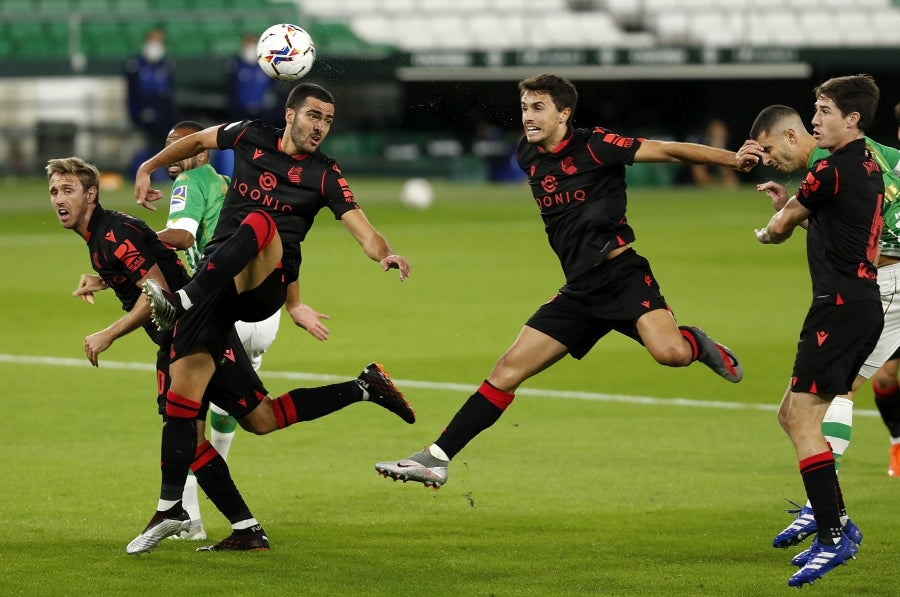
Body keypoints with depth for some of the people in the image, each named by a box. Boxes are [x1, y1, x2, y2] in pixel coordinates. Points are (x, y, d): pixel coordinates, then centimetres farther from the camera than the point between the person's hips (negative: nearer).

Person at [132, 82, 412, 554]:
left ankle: (182, 303, -51)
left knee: (260, 222, -36)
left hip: (266, 284, -3)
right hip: (216, 276, 3)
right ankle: (169, 508, -3)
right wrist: (148, 168, 27)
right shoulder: (252, 136, 10)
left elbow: (363, 231, -8)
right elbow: (197, 140, 29)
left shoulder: (324, 175, 2)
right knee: (184, 387, -9)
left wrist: (384, 254, -29)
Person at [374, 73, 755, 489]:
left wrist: (733, 159, -18)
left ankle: (698, 345, 5)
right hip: (579, 291, 6)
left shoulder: (593, 146, -9)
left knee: (670, 352, -32)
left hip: (621, 274, -6)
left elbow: (668, 151, -11)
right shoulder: (528, 156, 10)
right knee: (509, 368, -1)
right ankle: (437, 458, 1)